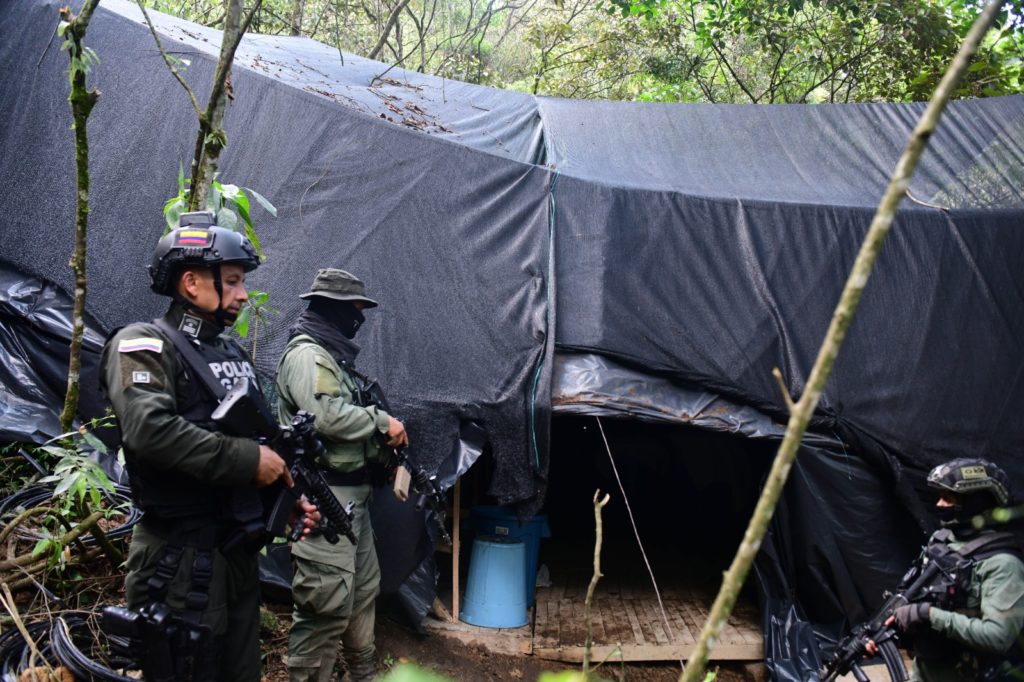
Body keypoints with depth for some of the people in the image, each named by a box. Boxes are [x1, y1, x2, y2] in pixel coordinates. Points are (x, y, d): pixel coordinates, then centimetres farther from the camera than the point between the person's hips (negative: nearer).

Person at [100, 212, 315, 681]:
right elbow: (149, 429, -27)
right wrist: (246, 459, -22)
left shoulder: (233, 354, 15)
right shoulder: (144, 345, -10)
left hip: (240, 550, 8)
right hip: (181, 559, -8)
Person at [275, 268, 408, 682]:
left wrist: (383, 449, 7)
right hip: (325, 497, -11)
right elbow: (328, 417, -28)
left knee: (363, 589, 19)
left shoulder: (333, 355, 18)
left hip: (351, 493, 11)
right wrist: (384, 422, -15)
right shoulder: (307, 354, -14)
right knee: (328, 603, -9)